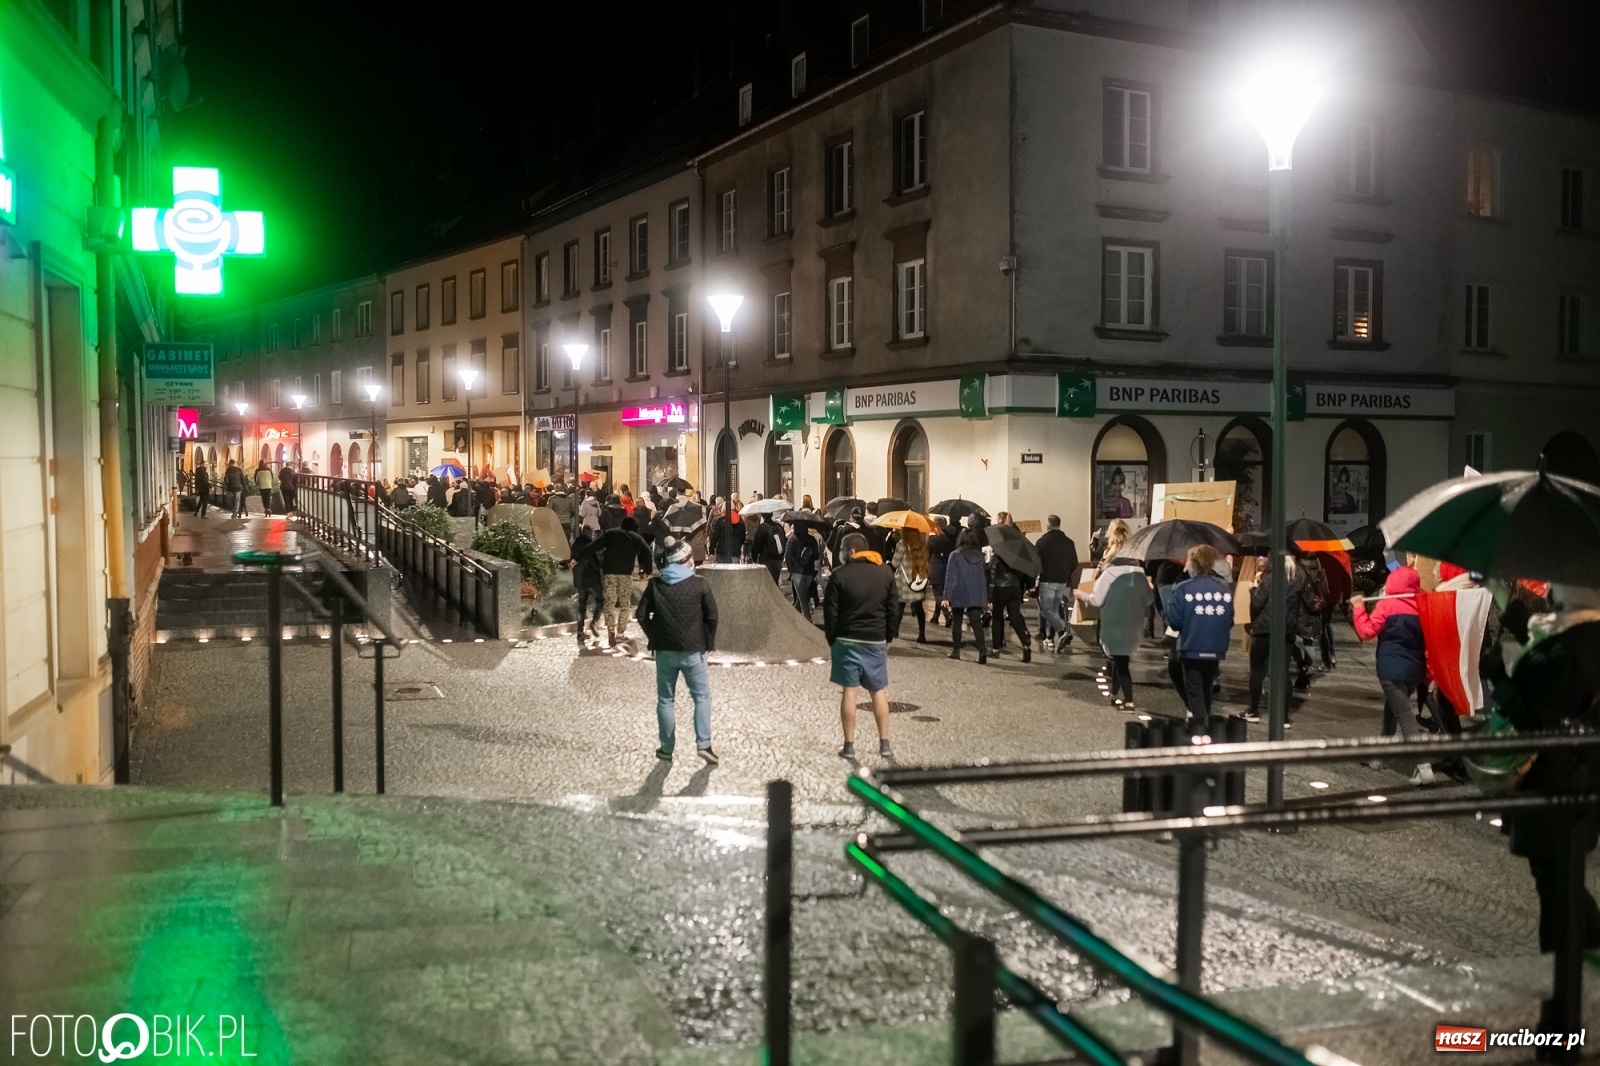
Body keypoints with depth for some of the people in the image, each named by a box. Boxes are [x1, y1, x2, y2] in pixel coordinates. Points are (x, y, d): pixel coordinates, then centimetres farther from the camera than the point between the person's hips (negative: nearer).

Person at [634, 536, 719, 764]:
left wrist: (655, 637, 13)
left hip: (664, 650, 2)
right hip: (693, 650, -2)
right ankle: (703, 744, -2)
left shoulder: (655, 584, -1)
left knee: (665, 699, 12)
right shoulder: (699, 584, -7)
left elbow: (642, 615, 1)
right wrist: (709, 642, 7)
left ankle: (666, 748, 15)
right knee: (702, 696, 9)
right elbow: (712, 616, -6)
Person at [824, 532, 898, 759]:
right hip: (876, 640, 3)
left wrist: (831, 639, 3)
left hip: (847, 640, -3)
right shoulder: (885, 574, 3)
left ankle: (849, 746, 4)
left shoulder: (840, 575, -8)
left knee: (849, 692, 1)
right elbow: (894, 610, 5)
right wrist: (888, 638, 13)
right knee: (879, 691, 10)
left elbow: (830, 612, -7)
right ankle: (884, 743, 10)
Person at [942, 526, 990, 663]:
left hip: (958, 595, -2)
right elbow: (986, 577, 8)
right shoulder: (981, 556, 5)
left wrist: (946, 597, -9)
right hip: (977, 596, 2)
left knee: (956, 623, 13)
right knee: (976, 623, -2)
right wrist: (988, 598, 13)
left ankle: (956, 650, 18)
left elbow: (949, 577, -9)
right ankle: (982, 649, -20)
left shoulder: (955, 555, -6)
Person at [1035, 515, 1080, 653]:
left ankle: (1062, 633, -21)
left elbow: (1036, 562, -8)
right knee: (1054, 609, 14)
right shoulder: (1069, 542, 5)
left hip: (1047, 580, -5)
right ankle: (1050, 638, 14)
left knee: (1046, 609, -2)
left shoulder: (1042, 541, -10)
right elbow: (1074, 564, 11)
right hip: (1063, 581, 5)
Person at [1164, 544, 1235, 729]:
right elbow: (1230, 620, 6)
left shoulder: (1183, 589, -14)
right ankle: (1205, 724, 31)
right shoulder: (1225, 588, 1)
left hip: (1191, 648, -4)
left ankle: (1200, 727, -7)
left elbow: (1174, 622, -13)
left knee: (1194, 690, 4)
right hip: (1216, 649, 4)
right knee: (1206, 689, 20)